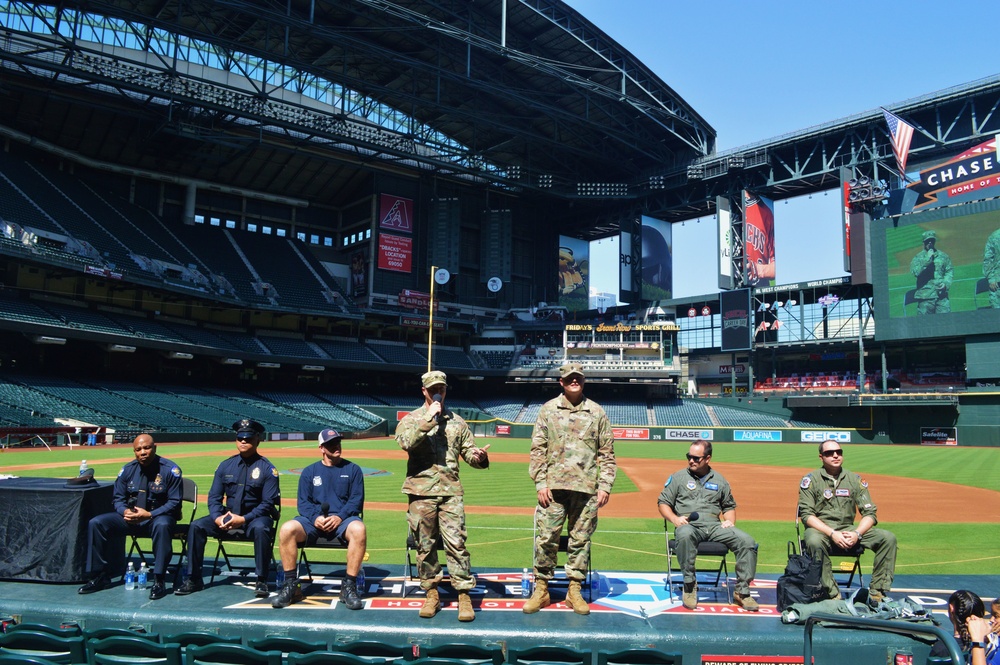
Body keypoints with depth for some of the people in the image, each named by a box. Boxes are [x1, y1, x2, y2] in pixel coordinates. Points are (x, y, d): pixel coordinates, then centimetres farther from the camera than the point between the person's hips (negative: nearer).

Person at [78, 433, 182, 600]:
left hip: (158, 516, -5)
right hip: (130, 517, 5)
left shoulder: (170, 469, -9)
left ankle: (159, 581, -32)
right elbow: (118, 498, 10)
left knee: (162, 526, -39)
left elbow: (174, 502, -11)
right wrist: (125, 511, -14)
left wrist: (149, 515, -23)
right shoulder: (127, 469, 6)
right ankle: (100, 576, -1)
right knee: (96, 523, -12)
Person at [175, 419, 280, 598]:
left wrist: (243, 519, -22)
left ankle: (261, 581, -24)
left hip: (254, 518, -5)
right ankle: (193, 579, -4)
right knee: (196, 526, -14)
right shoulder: (225, 466, 8)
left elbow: (268, 503, -11)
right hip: (227, 517, 5)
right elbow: (214, 497, 7)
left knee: (261, 528, -37)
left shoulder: (267, 468, -6)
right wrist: (217, 517, -14)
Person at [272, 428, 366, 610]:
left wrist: (340, 517, -16)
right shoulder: (309, 471, 15)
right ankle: (291, 586, -17)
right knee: (287, 529, -28)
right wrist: (315, 517, -13)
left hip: (343, 519, -2)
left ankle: (349, 587, -28)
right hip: (314, 520, 2)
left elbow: (357, 500, 2)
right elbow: (303, 502, 8)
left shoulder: (352, 469, 10)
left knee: (358, 529, -37)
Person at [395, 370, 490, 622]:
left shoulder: (456, 421, 13)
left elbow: (468, 452, 12)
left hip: (451, 491, 1)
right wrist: (429, 418, -16)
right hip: (421, 491, 0)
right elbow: (405, 441, -14)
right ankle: (431, 594, 18)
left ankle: (464, 595, 1)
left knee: (456, 543, -5)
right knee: (425, 545, 6)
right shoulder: (411, 418, 7)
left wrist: (480, 457, -11)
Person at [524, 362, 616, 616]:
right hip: (554, 486, -1)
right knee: (545, 538, -1)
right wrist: (540, 483, -4)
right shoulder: (548, 409, 6)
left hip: (586, 488, 1)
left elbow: (607, 452, 8)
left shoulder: (597, 412, 8)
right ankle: (541, 590, 11)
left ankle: (574, 591, 17)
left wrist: (605, 485, 1)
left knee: (581, 540, 6)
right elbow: (538, 449, 4)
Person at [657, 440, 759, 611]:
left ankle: (742, 591, -11)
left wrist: (730, 521, 4)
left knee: (746, 540, -21)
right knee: (685, 535, -40)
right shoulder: (678, 477, 11)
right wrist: (674, 518, -10)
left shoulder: (719, 480, 19)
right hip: (689, 525, -3)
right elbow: (663, 502, 9)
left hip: (715, 526, 3)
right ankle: (689, 587, -25)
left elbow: (729, 506, 26)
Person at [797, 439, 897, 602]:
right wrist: (832, 533, -21)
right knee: (814, 541, -38)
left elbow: (870, 514, 4)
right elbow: (806, 515, -9)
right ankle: (833, 595, -30)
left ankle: (878, 592, -13)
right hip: (820, 528, -4)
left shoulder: (855, 480, 8)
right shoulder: (810, 479, -2)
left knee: (888, 538, -15)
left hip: (848, 530, 4)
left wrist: (857, 533, -16)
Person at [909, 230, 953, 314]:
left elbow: (950, 271, 13)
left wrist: (946, 283, -5)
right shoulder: (918, 257, 3)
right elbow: (915, 272, -12)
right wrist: (927, 259, -14)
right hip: (925, 297, -2)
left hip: (942, 295, 2)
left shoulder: (943, 256, 11)